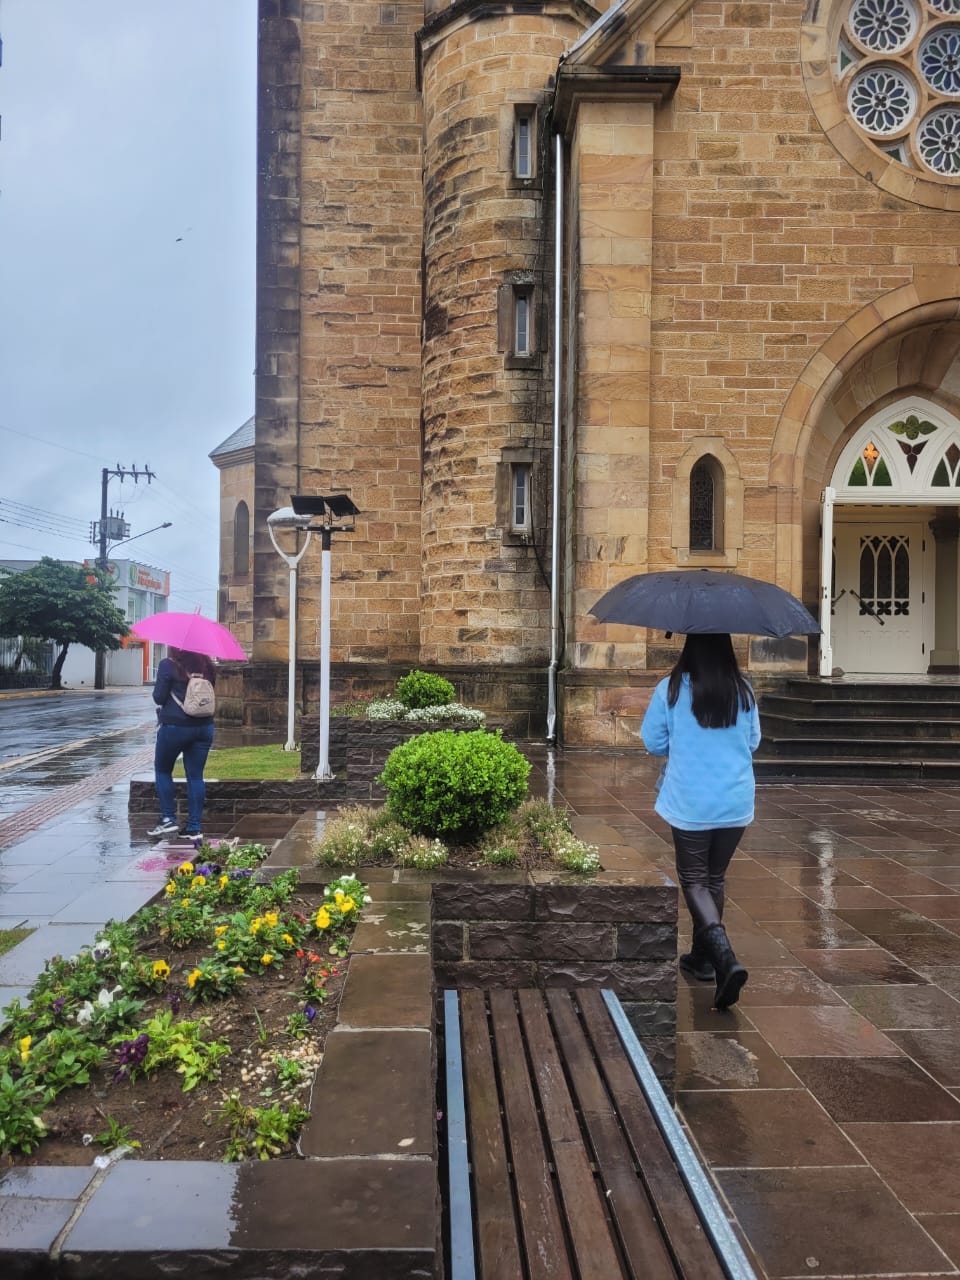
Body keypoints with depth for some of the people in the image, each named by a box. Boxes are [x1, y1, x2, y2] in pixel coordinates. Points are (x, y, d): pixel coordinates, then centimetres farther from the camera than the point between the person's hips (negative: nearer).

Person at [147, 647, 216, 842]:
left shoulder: (168, 665, -9)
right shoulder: (206, 665, 5)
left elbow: (158, 697, -7)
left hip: (175, 726, -4)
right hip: (204, 726, 4)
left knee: (162, 770, 16)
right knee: (195, 776, 8)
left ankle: (168, 819, 11)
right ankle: (195, 827, 8)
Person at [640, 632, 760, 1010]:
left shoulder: (671, 688, -11)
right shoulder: (743, 691, -2)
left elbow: (653, 742, -3)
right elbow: (753, 743, 10)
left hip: (691, 803, -3)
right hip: (736, 802, 4)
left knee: (693, 880, 7)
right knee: (715, 879, 18)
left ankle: (726, 959, -12)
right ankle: (703, 957, 30)